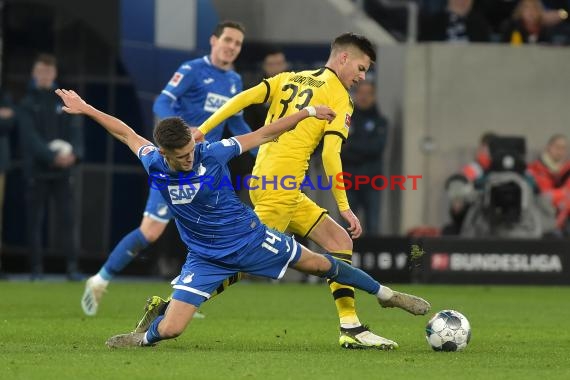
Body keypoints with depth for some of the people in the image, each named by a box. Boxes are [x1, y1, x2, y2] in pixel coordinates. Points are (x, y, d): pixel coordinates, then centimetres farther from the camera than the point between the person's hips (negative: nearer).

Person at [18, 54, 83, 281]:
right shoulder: (28, 105, 3)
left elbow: (75, 131, 4)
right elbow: (31, 137, -9)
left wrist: (74, 153, -17)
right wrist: (52, 156, -22)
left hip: (64, 170, 1)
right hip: (37, 170, -1)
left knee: (68, 217, -6)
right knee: (35, 220, 0)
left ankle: (72, 266, -8)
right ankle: (37, 268, 4)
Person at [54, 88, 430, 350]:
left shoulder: (213, 153, -23)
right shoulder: (155, 165, -17)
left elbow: (262, 135, -13)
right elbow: (128, 134, 2)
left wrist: (306, 112, -16)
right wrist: (85, 109, 5)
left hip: (249, 238, -1)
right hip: (205, 257, 1)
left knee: (318, 263, 8)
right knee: (169, 329, -11)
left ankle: (387, 294, 28)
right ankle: (145, 338, 27)